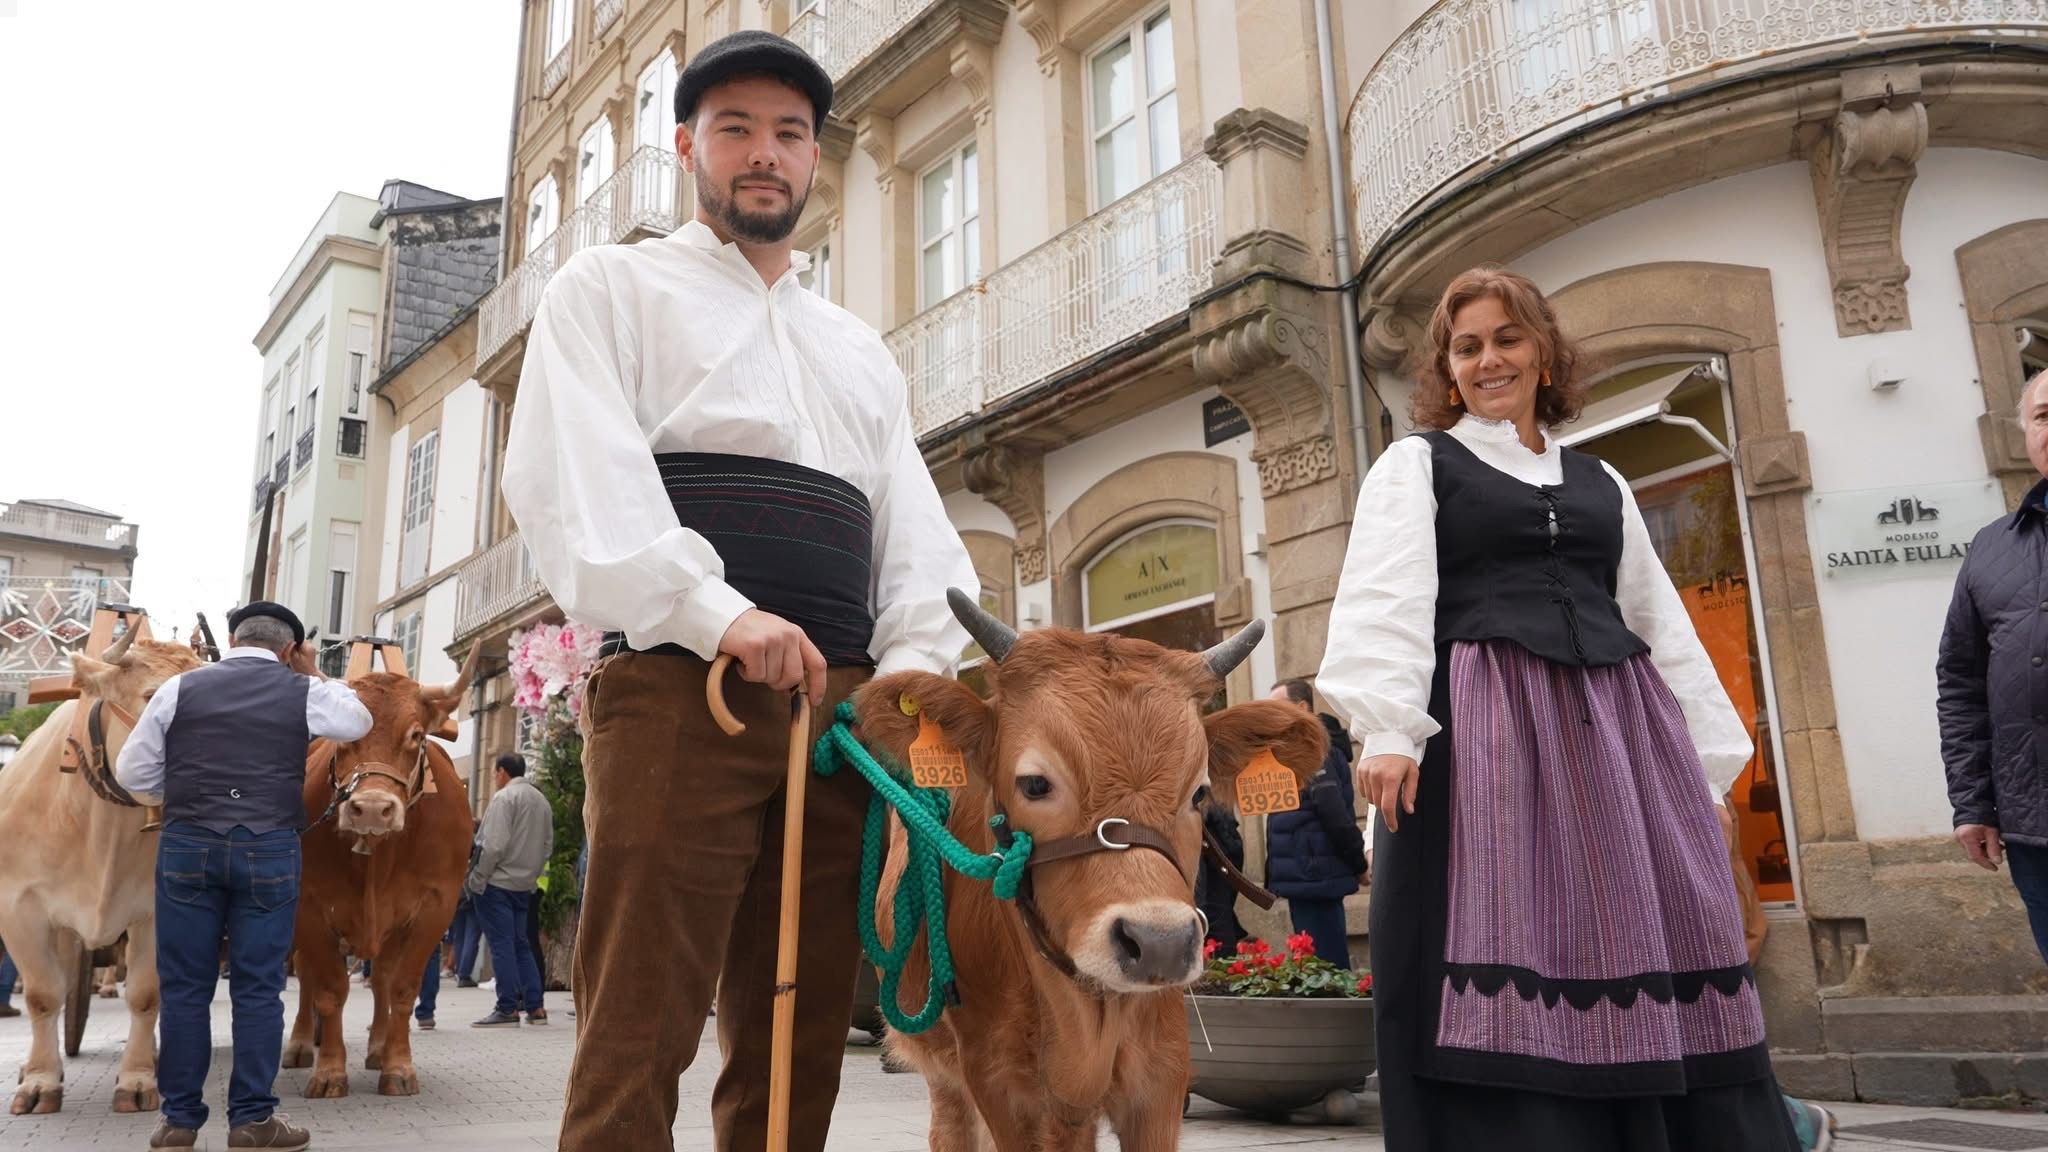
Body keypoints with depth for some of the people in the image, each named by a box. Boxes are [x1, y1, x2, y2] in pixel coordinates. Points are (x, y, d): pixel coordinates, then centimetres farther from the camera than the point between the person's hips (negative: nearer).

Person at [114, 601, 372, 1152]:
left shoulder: (181, 687, 5)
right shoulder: (304, 693, 3)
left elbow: (132, 771, 8)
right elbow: (359, 721, 22)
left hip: (186, 844, 1)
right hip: (269, 850, -1)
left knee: (184, 984, 8)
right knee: (258, 986, 4)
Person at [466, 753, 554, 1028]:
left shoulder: (504, 796, -10)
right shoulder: (541, 800, 14)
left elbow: (495, 844, -17)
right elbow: (548, 845, 15)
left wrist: (476, 879, -11)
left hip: (498, 882, -7)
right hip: (525, 885, 7)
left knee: (502, 945, -4)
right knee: (521, 944, 13)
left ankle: (508, 1009, -5)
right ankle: (535, 1007, 11)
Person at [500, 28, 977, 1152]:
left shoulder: (859, 350, 28)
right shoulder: (610, 288, 13)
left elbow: (916, 535, 16)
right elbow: (572, 480, -5)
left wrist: (913, 664, -3)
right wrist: (720, 614, -19)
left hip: (842, 712, 5)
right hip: (676, 693, -5)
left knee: (800, 1050, 7)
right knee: (636, 1043, -7)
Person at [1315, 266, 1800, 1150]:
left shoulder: (1599, 483, 23)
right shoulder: (1417, 464, 9)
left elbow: (1661, 626, 22)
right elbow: (1385, 596, -7)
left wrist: (1708, 765, 15)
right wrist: (1386, 727, -22)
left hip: (1620, 734, 5)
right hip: (1484, 733, -4)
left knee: (1648, 947, 3)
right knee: (1506, 955, -8)